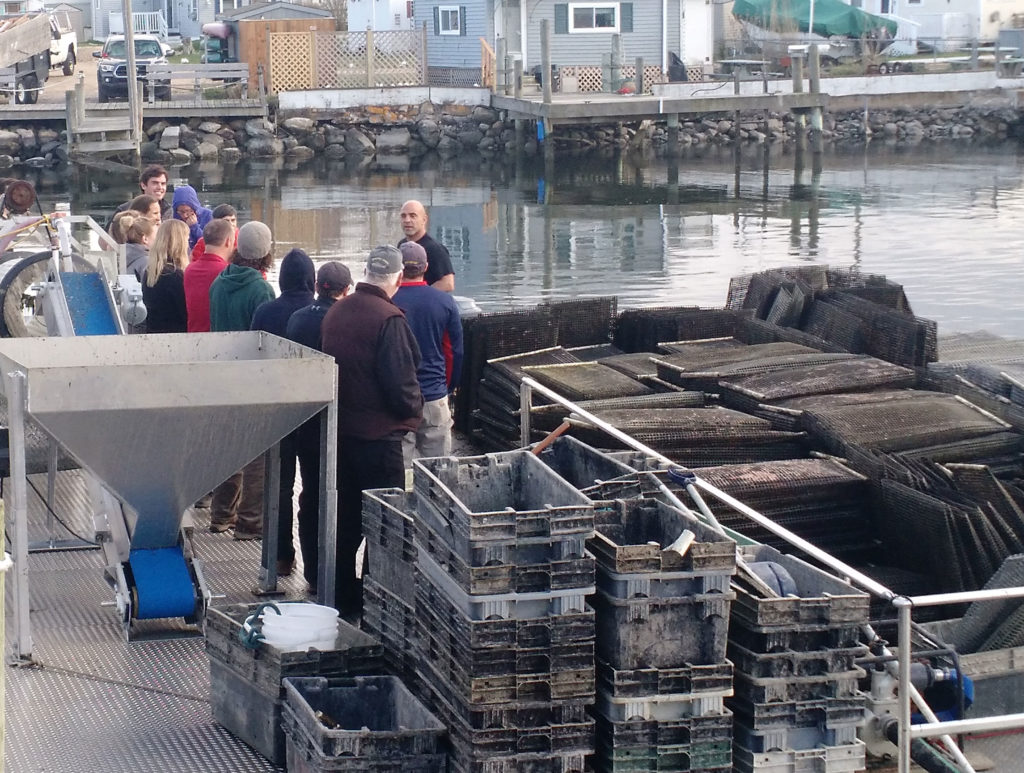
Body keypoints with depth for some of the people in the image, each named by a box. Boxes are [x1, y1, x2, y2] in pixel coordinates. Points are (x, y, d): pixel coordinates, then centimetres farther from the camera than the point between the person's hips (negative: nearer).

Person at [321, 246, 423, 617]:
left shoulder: (336, 311, 4)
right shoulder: (388, 319, -20)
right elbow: (401, 381, -21)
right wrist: (413, 409, -1)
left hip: (341, 429, 8)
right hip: (379, 433, -8)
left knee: (346, 514, 17)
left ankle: (343, 595, 24)